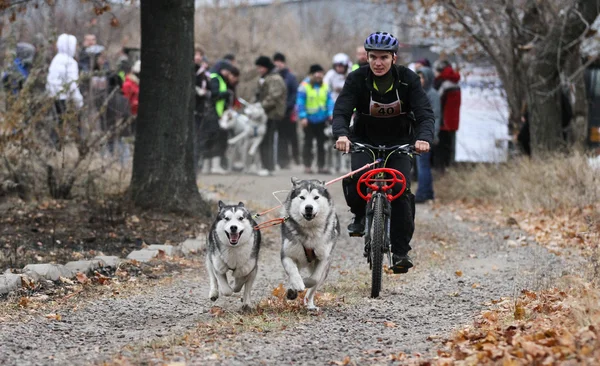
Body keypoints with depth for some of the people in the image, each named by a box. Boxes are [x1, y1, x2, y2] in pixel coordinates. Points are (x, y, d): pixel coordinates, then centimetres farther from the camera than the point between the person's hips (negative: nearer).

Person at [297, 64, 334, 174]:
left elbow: (329, 101, 7)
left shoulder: (325, 86, 6)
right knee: (308, 143, 2)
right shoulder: (304, 86, -8)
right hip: (309, 120, -4)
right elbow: (300, 102, -11)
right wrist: (302, 117, -18)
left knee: (321, 143, 8)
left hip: (321, 120, 4)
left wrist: (331, 113, -7)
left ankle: (321, 166, 14)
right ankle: (307, 166, 7)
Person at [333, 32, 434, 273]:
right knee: (356, 178, -28)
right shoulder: (357, 79, -15)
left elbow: (425, 113, -21)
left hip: (400, 142, 0)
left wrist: (424, 138, -42)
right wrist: (341, 135, -45)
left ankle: (401, 251, -7)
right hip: (365, 140, 0)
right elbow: (341, 111, -23)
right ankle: (359, 215, 4)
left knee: (401, 190, -17)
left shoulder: (408, 79, -15)